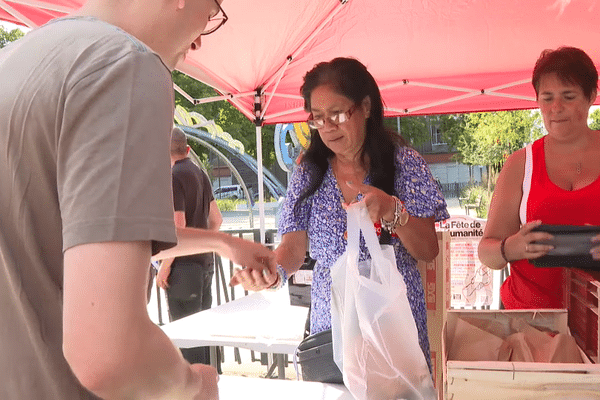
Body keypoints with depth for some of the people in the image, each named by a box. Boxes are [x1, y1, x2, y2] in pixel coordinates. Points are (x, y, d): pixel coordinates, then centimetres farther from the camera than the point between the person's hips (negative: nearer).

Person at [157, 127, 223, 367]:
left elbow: (178, 227, -20)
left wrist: (165, 266, -15)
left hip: (184, 265, -9)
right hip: (205, 261, 9)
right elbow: (216, 219, 16)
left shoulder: (174, 177, -14)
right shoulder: (200, 174, 11)